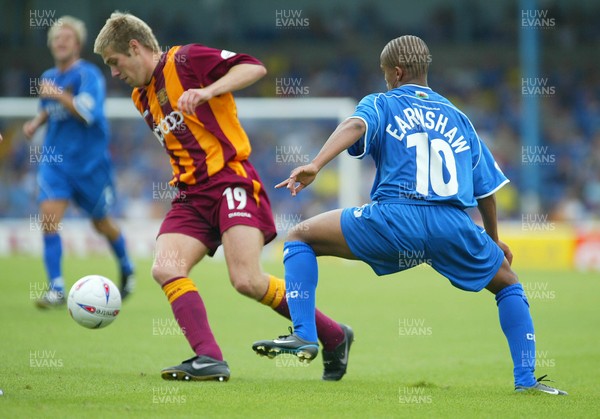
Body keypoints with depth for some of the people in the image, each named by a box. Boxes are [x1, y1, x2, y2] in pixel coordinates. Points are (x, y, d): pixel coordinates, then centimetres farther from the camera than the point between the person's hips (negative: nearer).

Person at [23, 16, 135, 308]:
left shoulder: (88, 76, -13)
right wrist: (36, 122, 8)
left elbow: (87, 113, -27)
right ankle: (56, 289, -13)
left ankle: (126, 269, 40)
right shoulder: (49, 77, 7)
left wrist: (57, 94, -30)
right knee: (48, 218, -15)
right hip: (54, 160, 4)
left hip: (89, 162, -4)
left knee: (101, 223, 11)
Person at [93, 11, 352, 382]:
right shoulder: (142, 97, 21)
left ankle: (333, 336, -1)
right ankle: (209, 359, -22)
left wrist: (208, 91, -25)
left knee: (247, 280, -20)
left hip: (231, 181, -8)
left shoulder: (185, 60, -4)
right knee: (165, 269, -17)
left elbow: (254, 67, -14)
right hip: (192, 194, 8)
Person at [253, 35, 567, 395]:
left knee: (301, 238, 16)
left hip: (395, 218, -3)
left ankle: (304, 335, -1)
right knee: (509, 286, 29)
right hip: (455, 226, 3)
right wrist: (494, 240, 43)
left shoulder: (381, 104, 17)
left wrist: (315, 165, -21)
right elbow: (486, 188, 28)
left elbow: (355, 126, -7)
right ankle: (526, 377, 14)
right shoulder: (457, 117, 28)